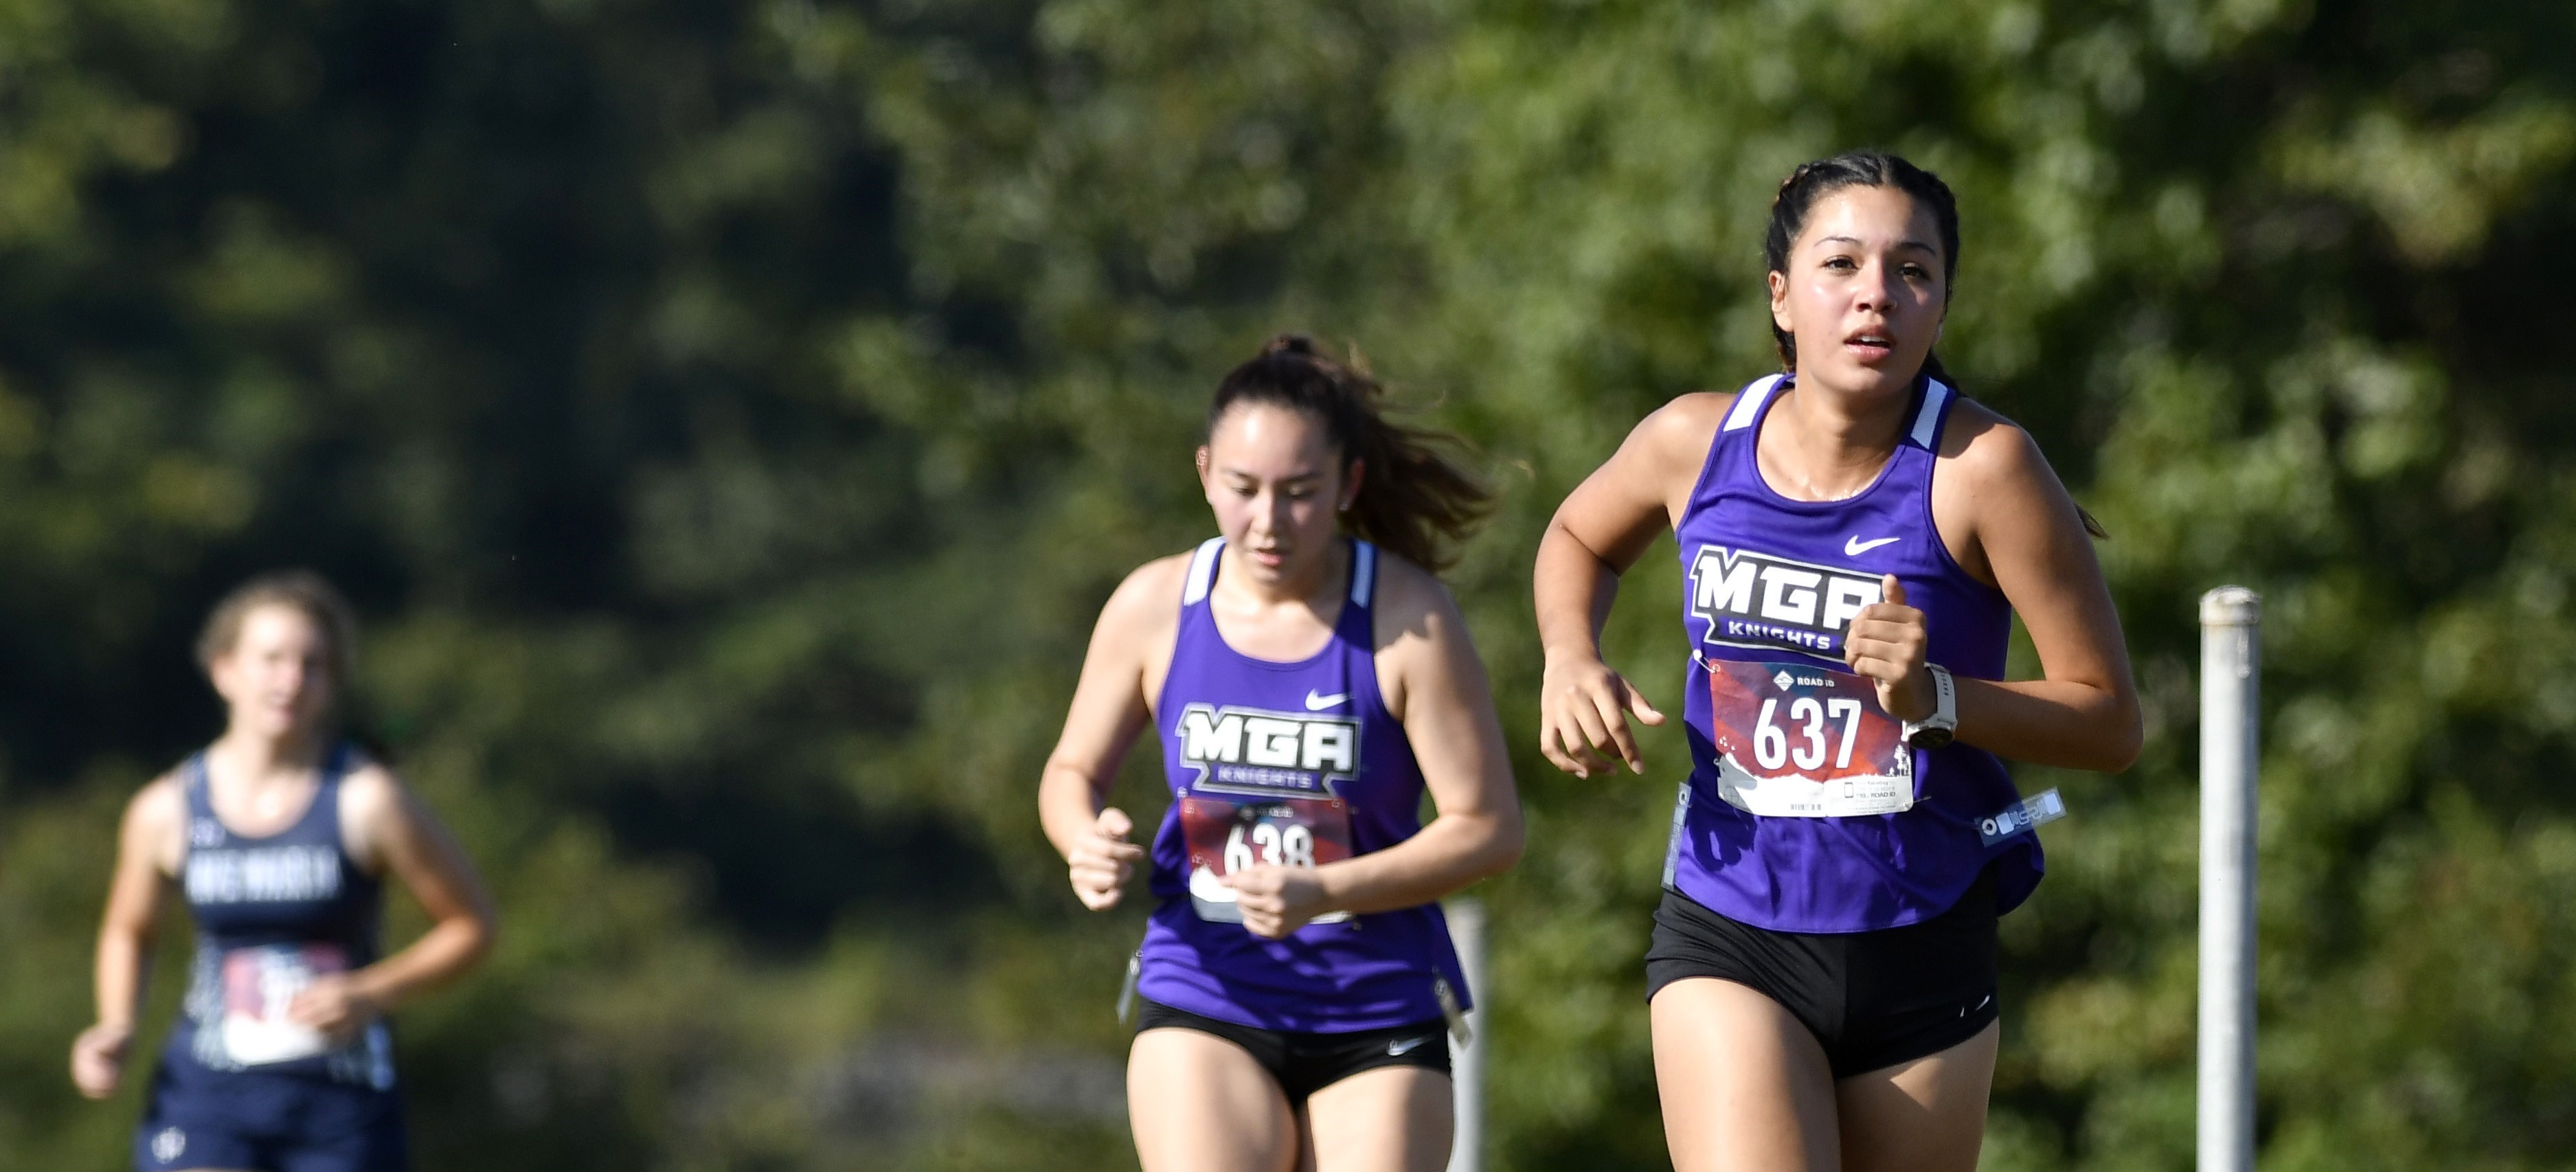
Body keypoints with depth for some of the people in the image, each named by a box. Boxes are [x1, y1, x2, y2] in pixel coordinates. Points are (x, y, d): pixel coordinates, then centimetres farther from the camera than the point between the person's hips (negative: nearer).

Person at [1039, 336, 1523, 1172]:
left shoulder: (1408, 618, -10)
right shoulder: (1154, 608, -2)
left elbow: (1488, 827, -9)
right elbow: (1073, 771, 13)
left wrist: (1324, 894, -22)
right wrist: (1088, 843, -12)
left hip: (1376, 1014, -1)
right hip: (1204, 1004, 1)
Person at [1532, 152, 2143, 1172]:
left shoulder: (1979, 468, -13)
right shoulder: (1697, 443, -4)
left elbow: (2109, 721, -10)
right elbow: (1580, 537, 22)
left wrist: (1932, 698, -24)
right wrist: (1571, 660, 2)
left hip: (1924, 948, 0)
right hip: (1729, 941, 0)